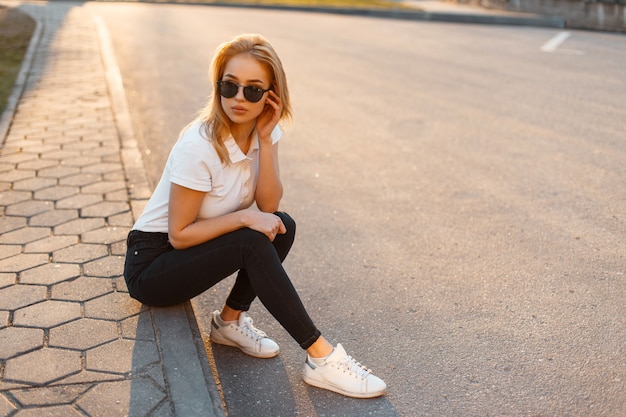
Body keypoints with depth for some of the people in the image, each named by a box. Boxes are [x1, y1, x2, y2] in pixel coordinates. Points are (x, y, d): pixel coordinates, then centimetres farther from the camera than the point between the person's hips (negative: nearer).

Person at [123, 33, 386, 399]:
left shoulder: (265, 128, -7)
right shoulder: (199, 145, -27)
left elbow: (268, 205, -13)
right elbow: (179, 234, -21)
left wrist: (266, 139, -22)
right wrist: (245, 217, -24)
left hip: (195, 250, 7)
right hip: (151, 263, -6)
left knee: (281, 227, -14)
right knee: (253, 243, -28)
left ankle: (231, 320, 1)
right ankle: (321, 358, -23)